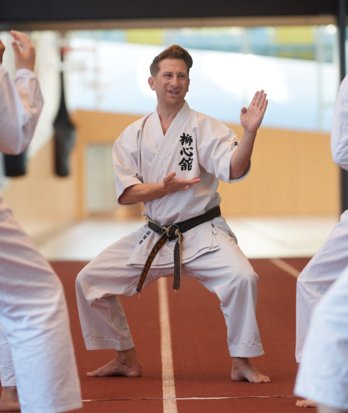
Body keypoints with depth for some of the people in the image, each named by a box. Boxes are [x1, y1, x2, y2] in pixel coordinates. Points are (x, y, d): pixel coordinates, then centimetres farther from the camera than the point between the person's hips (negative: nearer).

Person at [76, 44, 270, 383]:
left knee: (241, 277, -29)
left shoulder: (206, 128, -5)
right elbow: (125, 194, -4)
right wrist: (166, 187, -20)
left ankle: (241, 363, -9)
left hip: (202, 234, -3)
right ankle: (126, 358, 18)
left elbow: (234, 169, -20)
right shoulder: (134, 135, 3)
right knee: (89, 281, 0)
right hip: (153, 237, 4)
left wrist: (250, 132, -36)